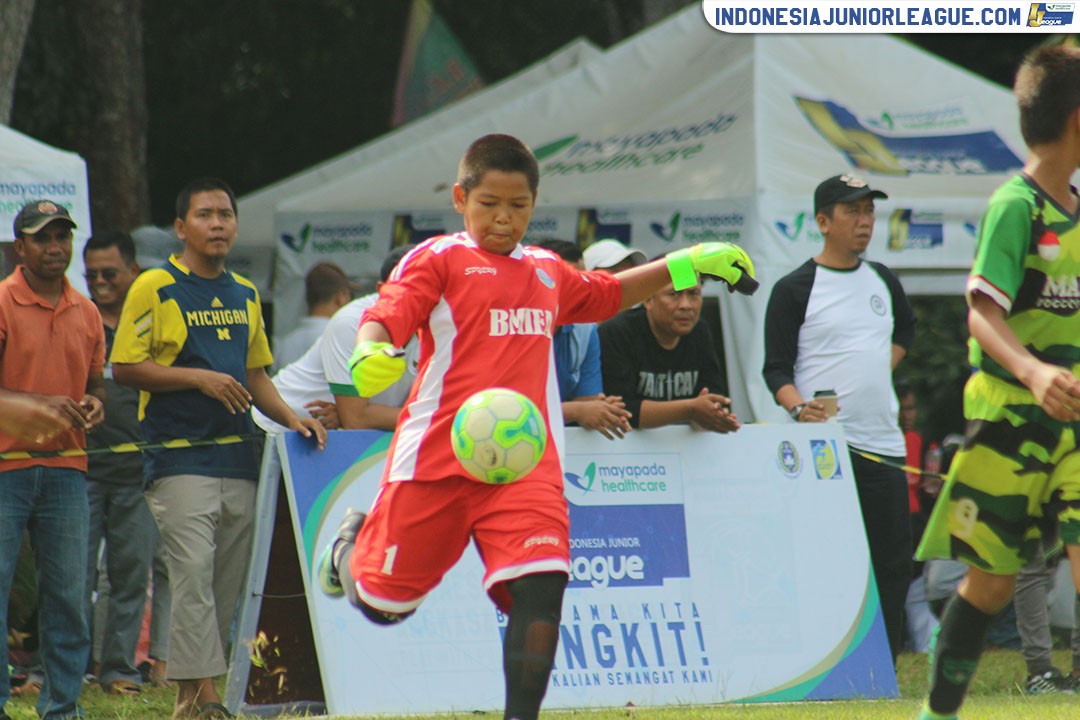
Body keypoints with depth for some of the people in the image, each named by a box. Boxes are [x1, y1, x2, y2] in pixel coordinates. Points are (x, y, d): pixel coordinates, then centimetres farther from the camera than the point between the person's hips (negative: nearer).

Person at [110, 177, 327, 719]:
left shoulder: (245, 294, 17)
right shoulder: (155, 288, -2)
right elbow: (124, 367, -7)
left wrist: (291, 419, 9)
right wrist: (199, 377, -15)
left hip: (237, 458, 6)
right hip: (179, 460, -6)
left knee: (227, 583, 5)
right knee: (194, 572, -16)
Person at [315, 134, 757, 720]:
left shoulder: (548, 271, 20)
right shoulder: (437, 260, 0)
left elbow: (610, 294, 40)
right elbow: (385, 315, -15)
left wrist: (686, 265, 37)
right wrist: (369, 356, -37)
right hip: (436, 455, -4)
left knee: (542, 585, -18)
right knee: (383, 601, 5)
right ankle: (353, 544, 40)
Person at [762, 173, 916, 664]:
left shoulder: (883, 281, 15)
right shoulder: (794, 289, -3)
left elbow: (905, 328, 34)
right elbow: (776, 368, -5)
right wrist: (799, 406, -24)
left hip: (883, 440, 6)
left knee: (895, 563, 5)